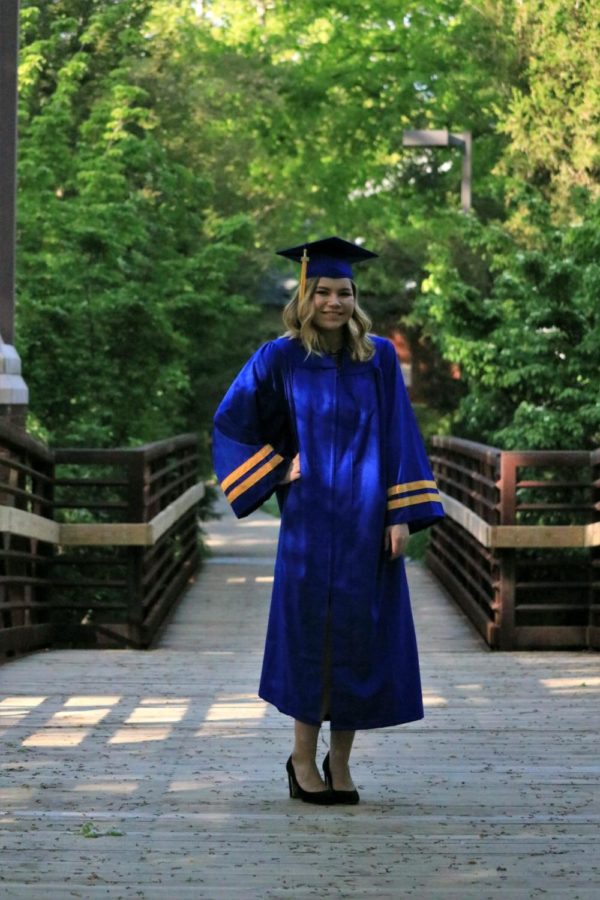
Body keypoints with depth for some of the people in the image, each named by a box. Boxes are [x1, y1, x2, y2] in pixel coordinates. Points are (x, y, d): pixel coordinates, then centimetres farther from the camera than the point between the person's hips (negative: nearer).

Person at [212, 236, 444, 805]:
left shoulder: (379, 357, 3)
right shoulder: (282, 358, 0)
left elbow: (398, 437, 2)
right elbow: (232, 422, 7)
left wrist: (402, 515, -5)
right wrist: (276, 471, -2)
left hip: (367, 522, 2)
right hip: (311, 518, -1)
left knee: (361, 635, 3)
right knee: (311, 631, 2)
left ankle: (340, 759, 15)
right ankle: (303, 756, 14)